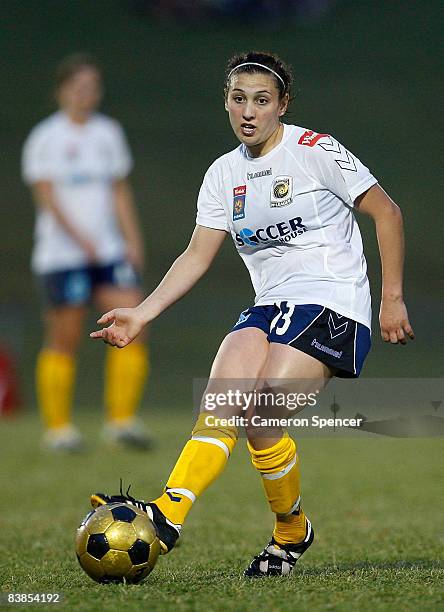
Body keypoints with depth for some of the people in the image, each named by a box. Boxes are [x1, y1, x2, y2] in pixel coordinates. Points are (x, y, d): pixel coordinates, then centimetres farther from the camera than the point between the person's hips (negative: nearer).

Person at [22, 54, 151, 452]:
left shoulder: (108, 132, 13)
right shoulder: (45, 138, -3)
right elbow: (47, 195, -11)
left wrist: (133, 241, 6)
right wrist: (81, 238, -21)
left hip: (109, 251, 5)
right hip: (61, 254, -5)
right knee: (65, 341, -2)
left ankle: (122, 421, -2)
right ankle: (58, 427, 9)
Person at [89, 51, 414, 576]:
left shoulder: (316, 152, -5)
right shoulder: (224, 174, 11)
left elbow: (386, 213, -1)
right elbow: (197, 256, 10)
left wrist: (392, 298, -3)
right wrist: (142, 313, -2)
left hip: (333, 305, -6)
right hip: (270, 308, 6)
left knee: (260, 414, -24)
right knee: (221, 398, -21)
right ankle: (167, 512, -21)